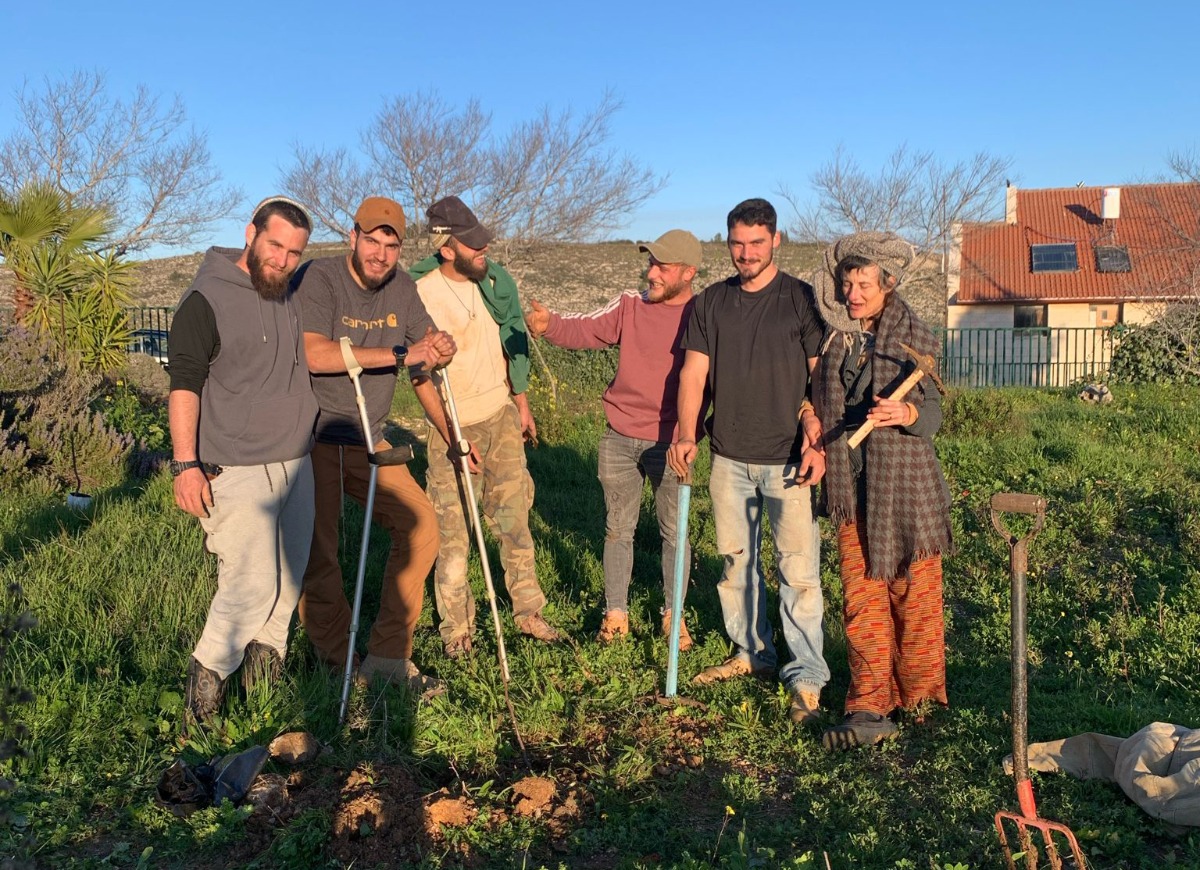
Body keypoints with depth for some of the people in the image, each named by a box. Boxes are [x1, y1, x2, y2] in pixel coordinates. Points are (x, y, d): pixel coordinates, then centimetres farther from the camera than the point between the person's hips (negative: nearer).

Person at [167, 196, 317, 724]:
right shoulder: (206, 301, -9)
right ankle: (209, 669, 14)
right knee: (253, 584, -8)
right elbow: (184, 385, -13)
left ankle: (267, 653, 28)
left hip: (296, 465, 7)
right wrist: (186, 465, -19)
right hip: (235, 472, -7)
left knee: (289, 578, 11)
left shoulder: (295, 299, 13)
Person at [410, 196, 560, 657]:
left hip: (502, 415, 4)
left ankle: (528, 611, 22)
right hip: (452, 424, -4)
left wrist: (521, 403, 12)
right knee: (452, 530, 0)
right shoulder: (420, 294, -17)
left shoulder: (496, 279, -2)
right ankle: (456, 627, 15)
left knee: (514, 517, 9)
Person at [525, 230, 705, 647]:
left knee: (674, 532, 10)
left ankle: (673, 613, 28)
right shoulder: (630, 305, 3)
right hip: (619, 440, 3)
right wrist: (549, 323, -28)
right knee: (618, 529, 12)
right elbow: (586, 330, -7)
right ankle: (616, 613, 26)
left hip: (669, 444, -3)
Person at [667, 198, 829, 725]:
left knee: (798, 570, -5)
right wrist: (686, 434, -8)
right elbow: (694, 371, 6)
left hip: (787, 459, -4)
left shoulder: (801, 300, -1)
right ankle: (751, 652, 30)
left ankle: (807, 680, 3)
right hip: (729, 457, 4)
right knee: (736, 561, 14)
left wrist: (816, 442, -13)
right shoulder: (711, 302, 10)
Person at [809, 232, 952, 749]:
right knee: (862, 599, 2)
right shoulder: (833, 334, 6)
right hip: (851, 487, 4)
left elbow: (933, 412, -9)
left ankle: (918, 695, 26)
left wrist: (906, 414, -28)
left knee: (913, 592, 8)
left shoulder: (915, 337, -5)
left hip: (904, 484, -3)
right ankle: (869, 710, 6)